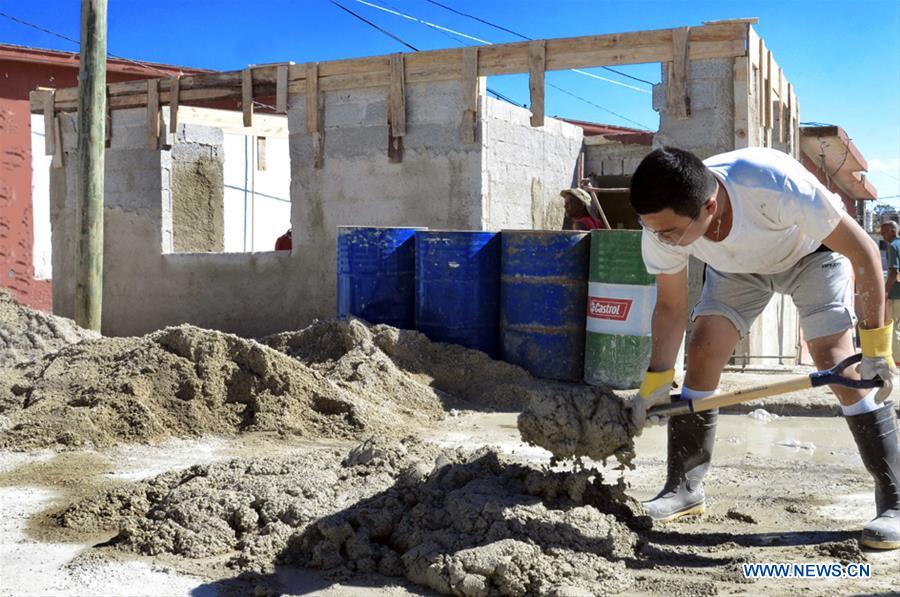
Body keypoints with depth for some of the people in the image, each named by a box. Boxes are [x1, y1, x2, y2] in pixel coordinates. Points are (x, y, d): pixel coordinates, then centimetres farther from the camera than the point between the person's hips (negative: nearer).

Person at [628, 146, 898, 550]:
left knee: (837, 360, -18)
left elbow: (862, 249, -32)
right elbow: (671, 305, -14)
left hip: (812, 251, -3)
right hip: (736, 267, 4)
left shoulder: (778, 186, -45)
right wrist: (655, 383, -19)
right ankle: (684, 489, 1)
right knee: (702, 352, -12)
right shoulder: (662, 226, -31)